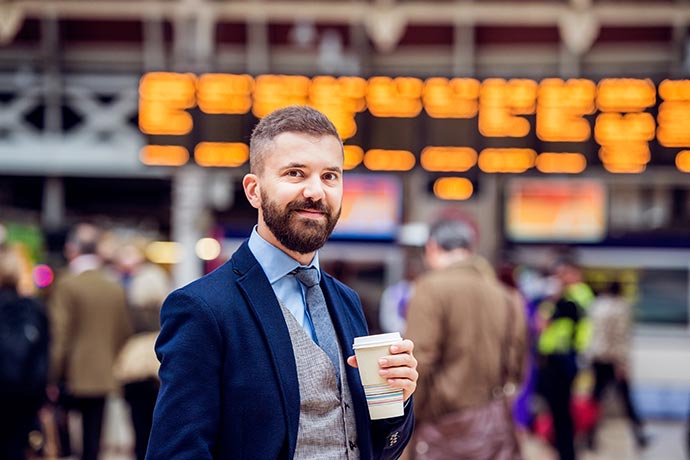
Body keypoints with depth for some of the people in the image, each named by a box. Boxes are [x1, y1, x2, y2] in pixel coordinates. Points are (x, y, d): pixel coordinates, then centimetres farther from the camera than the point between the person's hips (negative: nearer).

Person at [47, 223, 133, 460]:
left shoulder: (66, 285, -11)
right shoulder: (115, 287, 5)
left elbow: (59, 336, -14)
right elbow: (124, 334, 10)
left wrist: (52, 378, -7)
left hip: (72, 378, -5)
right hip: (103, 376, 5)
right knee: (92, 441, 8)